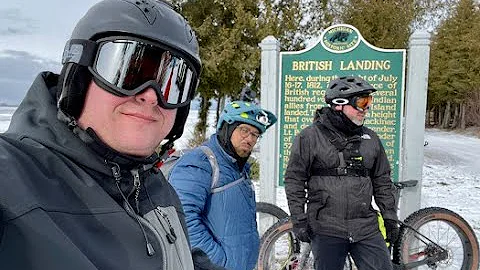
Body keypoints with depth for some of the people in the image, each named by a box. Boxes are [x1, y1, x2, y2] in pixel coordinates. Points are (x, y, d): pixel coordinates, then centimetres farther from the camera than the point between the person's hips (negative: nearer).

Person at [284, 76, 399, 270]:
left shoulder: (371, 139, 9)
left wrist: (390, 218, 13)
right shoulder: (310, 137, -7)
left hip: (366, 228, 4)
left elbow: (382, 181, 15)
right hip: (326, 230, -3)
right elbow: (294, 180, -5)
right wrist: (299, 220, -7)